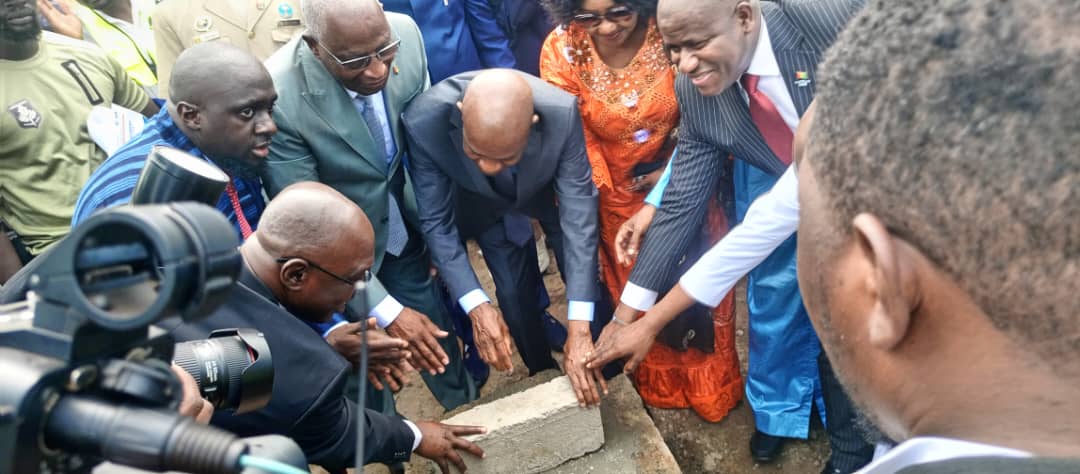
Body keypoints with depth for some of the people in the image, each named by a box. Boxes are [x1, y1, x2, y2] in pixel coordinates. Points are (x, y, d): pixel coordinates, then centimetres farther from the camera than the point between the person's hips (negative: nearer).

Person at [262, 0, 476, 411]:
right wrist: (386, 311, -27)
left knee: (435, 330, 21)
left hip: (403, 222, 4)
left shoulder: (406, 33, -21)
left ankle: (466, 406, 49)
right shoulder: (277, 97, -34)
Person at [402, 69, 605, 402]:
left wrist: (579, 326, -38)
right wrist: (476, 305, -37)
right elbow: (436, 222, -27)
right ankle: (544, 373, 32)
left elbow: (579, 210, -34)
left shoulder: (561, 112, -39)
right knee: (514, 293, 2)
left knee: (587, 281, 6)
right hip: (485, 206, 0)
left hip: (551, 192, 0)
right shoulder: (424, 122, -38)